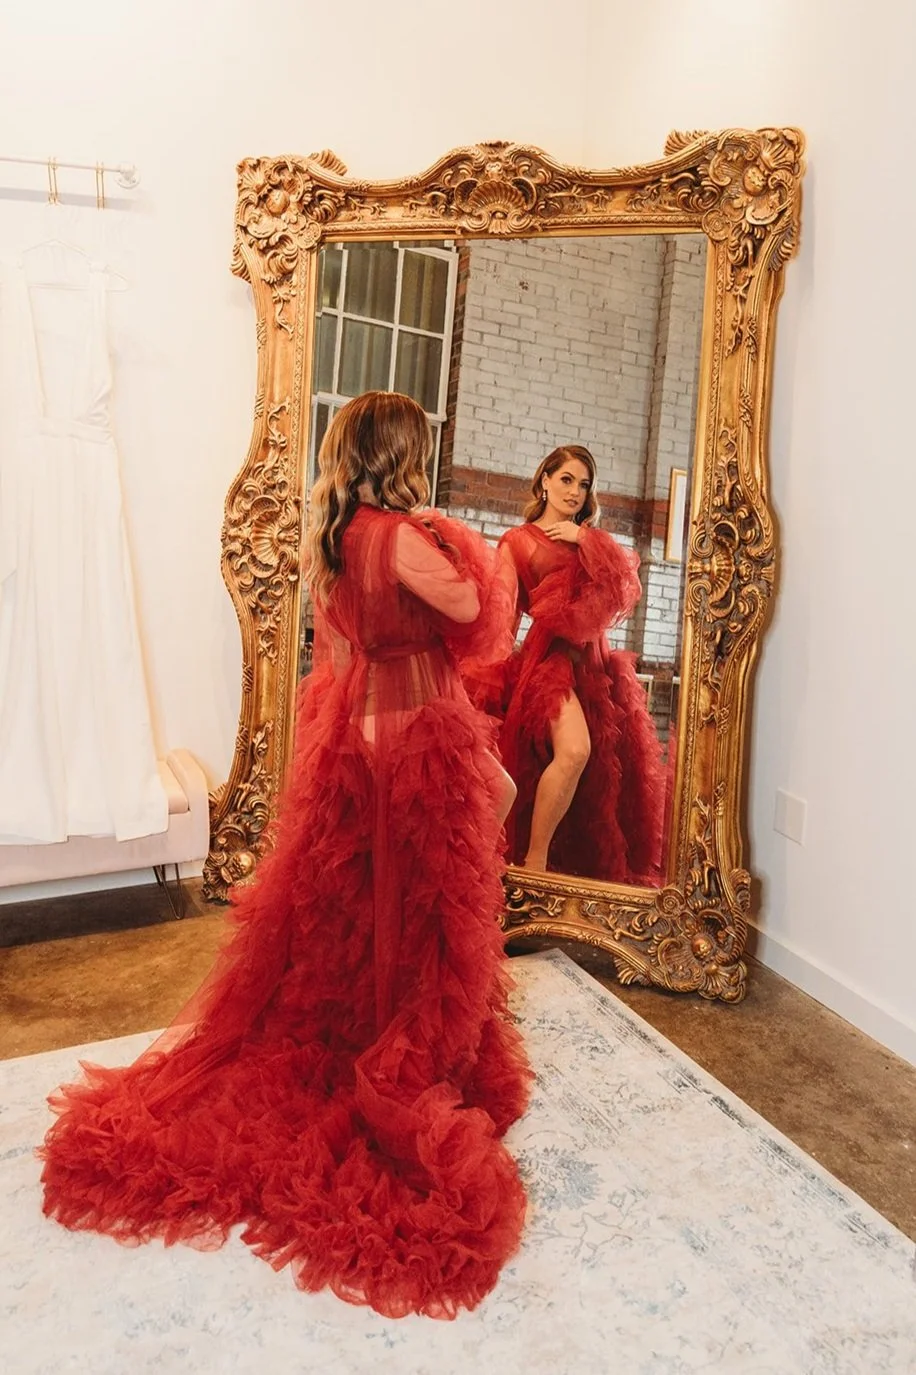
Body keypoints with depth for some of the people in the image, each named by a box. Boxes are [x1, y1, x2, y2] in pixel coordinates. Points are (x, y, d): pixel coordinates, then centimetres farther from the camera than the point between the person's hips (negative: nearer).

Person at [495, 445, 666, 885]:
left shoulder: (591, 539, 22)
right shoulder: (517, 541, 7)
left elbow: (627, 585, 8)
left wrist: (586, 540, -1)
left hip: (595, 658, 6)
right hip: (549, 655, -6)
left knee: (607, 768, 3)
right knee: (574, 751, -28)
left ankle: (606, 871, 14)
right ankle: (534, 861, -17)